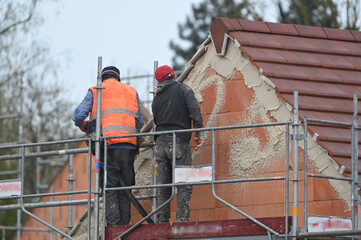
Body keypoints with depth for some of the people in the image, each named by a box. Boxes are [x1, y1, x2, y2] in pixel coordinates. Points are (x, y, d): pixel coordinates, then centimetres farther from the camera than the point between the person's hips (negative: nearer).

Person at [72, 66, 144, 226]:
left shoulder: (94, 92, 12)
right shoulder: (131, 92, 20)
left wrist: (84, 127, 25)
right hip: (128, 146, 2)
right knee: (124, 189, 7)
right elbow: (140, 123, 17)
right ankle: (124, 226, 3)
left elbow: (78, 116, 3)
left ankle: (113, 226, -18)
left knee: (109, 189, -5)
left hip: (106, 146, -2)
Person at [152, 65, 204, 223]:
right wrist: (199, 134, -7)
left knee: (163, 186, 5)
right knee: (184, 185, -8)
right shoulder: (183, 89, 5)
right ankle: (182, 219, -20)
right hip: (178, 141, -5)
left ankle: (162, 220, 0)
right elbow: (194, 110, -6)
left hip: (160, 142, 5)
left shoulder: (157, 98, 19)